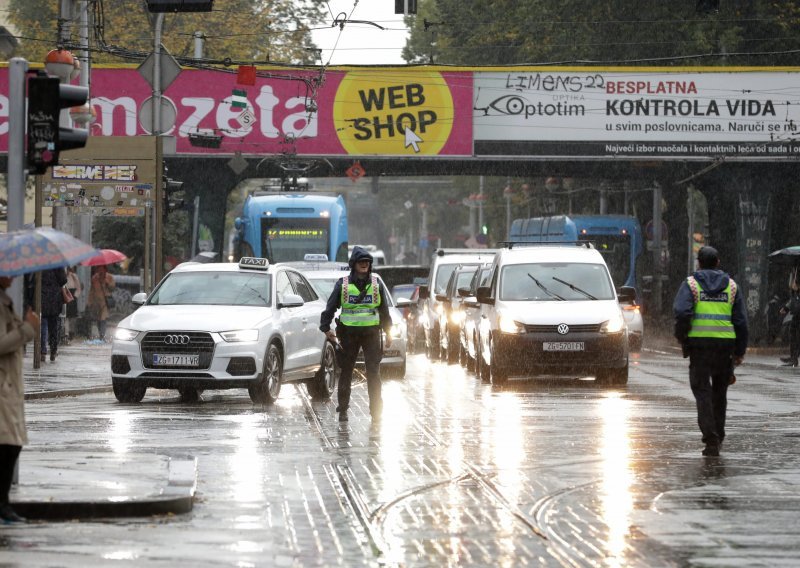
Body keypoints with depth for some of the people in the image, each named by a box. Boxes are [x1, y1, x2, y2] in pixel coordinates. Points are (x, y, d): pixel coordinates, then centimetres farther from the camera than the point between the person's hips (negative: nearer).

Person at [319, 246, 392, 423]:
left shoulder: (376, 284, 8)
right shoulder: (342, 284, 2)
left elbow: (384, 309, 14)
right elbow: (330, 307, 5)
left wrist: (388, 331, 11)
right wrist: (326, 328, -3)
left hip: (371, 332, 1)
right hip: (348, 333, -1)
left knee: (373, 372, -5)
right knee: (346, 372, 5)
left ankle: (376, 410, -3)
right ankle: (343, 409, 13)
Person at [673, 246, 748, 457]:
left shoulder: (691, 284, 2)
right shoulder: (731, 286, 11)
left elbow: (682, 312, -14)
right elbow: (741, 321, 8)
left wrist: (681, 337, 0)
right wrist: (740, 352, 13)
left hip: (699, 343, -3)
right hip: (725, 344, 3)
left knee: (702, 391, -1)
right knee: (719, 392, 17)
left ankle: (711, 438, -12)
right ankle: (718, 436, 23)